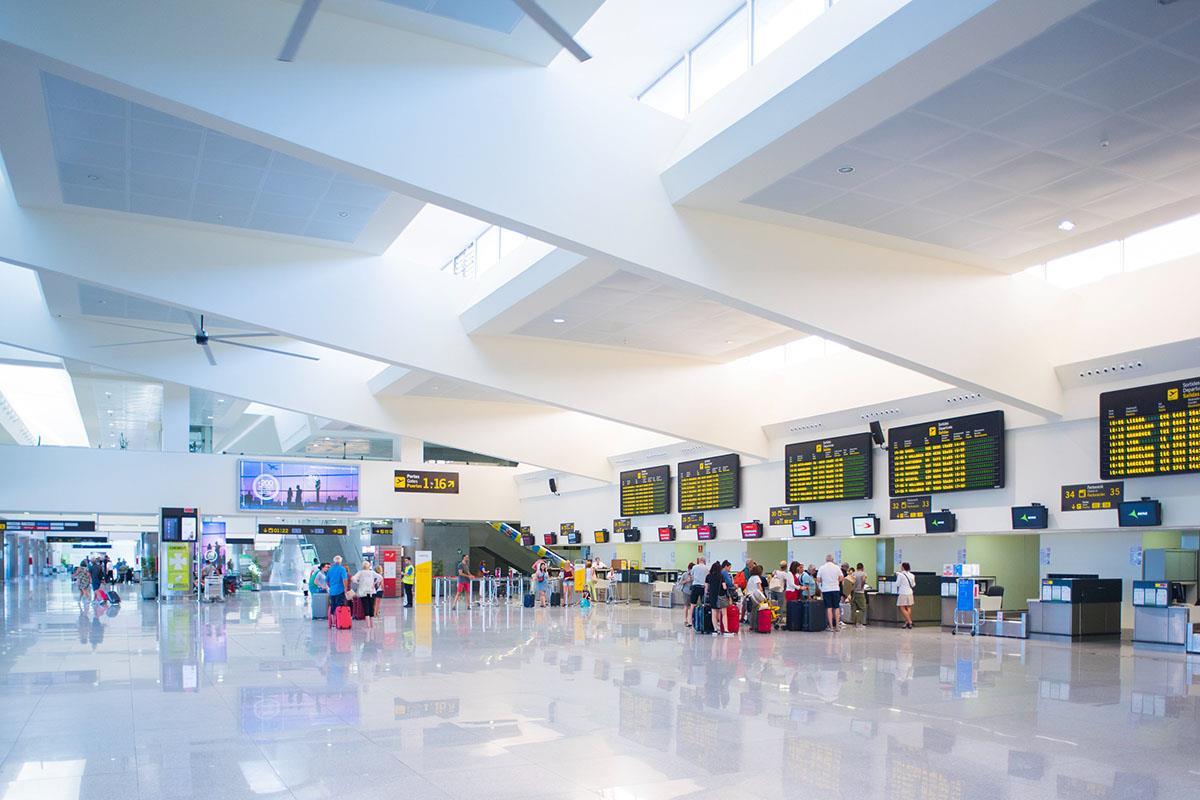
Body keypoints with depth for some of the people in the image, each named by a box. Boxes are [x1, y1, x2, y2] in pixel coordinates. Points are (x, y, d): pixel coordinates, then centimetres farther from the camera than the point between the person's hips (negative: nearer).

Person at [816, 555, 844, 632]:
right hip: (836, 589, 0)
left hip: (826, 590, 0)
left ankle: (831, 626, -1)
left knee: (829, 608, 2)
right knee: (837, 608, 7)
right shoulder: (836, 567, -2)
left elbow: (818, 580, -3)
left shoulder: (821, 568, -3)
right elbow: (841, 578, 1)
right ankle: (837, 625, 6)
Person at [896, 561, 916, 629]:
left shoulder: (900, 575, -12)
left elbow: (897, 584, -7)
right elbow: (913, 585, 11)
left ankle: (909, 622, -10)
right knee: (908, 608, 11)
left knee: (902, 608, -2)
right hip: (910, 593, 6)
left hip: (903, 593, -6)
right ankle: (907, 622, 13)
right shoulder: (912, 575, 5)